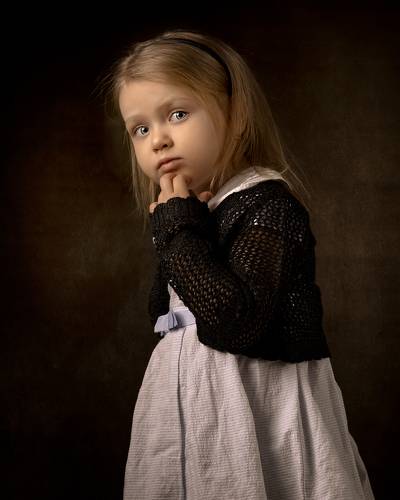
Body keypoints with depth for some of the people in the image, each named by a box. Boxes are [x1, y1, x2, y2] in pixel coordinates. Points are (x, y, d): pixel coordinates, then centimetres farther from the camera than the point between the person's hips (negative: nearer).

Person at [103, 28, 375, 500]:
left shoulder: (266, 205, -17)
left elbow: (234, 321, -29)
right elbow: (162, 315, 12)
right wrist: (175, 222, -1)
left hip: (256, 403, -8)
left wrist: (175, 228, -21)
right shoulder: (192, 214, 7)